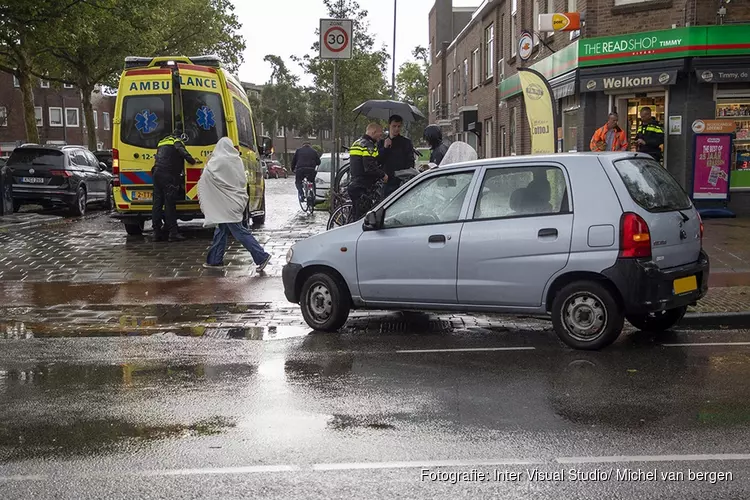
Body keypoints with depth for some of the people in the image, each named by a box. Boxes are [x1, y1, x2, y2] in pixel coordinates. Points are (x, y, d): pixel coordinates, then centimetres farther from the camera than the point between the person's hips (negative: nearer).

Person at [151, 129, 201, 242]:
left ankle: (157, 232, 7)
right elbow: (182, 151, -14)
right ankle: (173, 233, -10)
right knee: (170, 204, -8)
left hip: (157, 173, 7)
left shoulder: (161, 143, 28)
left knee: (157, 203, 7)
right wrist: (192, 161, -7)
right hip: (168, 175, -7)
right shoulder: (176, 141, 4)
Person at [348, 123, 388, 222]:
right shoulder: (368, 145, -14)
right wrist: (383, 175, -8)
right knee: (362, 217, -9)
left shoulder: (356, 143, 19)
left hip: (354, 184, 10)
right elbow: (370, 167, -22)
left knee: (356, 217, 15)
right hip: (362, 188, -10)